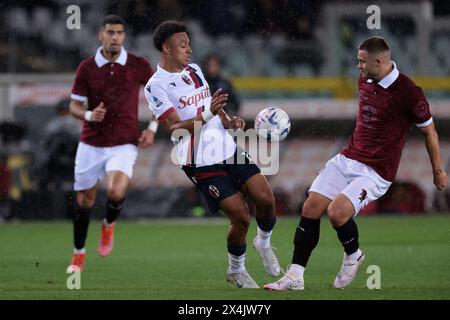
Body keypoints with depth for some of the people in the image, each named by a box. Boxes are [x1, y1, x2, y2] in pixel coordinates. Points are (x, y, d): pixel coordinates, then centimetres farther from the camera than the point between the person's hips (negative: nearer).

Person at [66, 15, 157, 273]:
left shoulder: (139, 66, -5)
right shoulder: (87, 68, -3)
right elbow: (74, 106, 1)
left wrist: (152, 128, 1)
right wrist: (89, 115, -21)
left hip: (124, 145, -2)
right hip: (91, 144, 2)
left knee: (116, 192, -25)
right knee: (84, 200, 8)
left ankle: (109, 225, 10)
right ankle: (79, 254, 30)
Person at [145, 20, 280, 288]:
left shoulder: (194, 70, 13)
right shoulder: (156, 86, -10)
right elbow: (176, 128, -17)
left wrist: (229, 121, 5)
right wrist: (208, 114, -31)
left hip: (227, 148, 7)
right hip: (201, 162, -7)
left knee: (266, 199, -3)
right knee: (241, 216, -11)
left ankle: (264, 243, 26)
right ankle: (236, 271, 12)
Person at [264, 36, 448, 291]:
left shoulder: (408, 92, -16)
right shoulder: (364, 81, 6)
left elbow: (429, 131, -3)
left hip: (376, 172, -7)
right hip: (347, 159, 7)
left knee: (337, 212, -25)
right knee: (311, 208, -7)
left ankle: (353, 256, 6)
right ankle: (295, 277, -2)